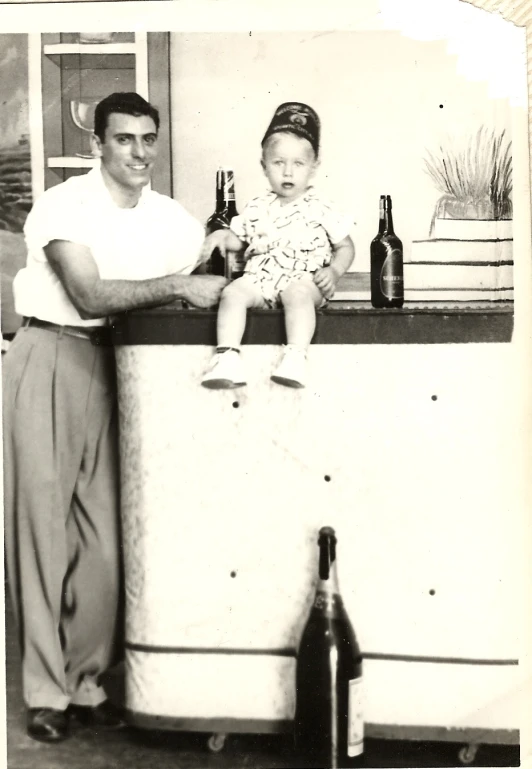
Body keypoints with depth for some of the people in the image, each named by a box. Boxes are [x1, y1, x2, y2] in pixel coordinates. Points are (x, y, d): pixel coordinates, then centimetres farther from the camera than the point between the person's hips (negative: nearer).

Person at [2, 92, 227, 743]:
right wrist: (176, 285, -26)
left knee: (105, 527, 3)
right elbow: (90, 297, -21)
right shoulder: (63, 206, -10)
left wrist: (225, 279, -10)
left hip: (116, 365, 4)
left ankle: (87, 685, 15)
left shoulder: (176, 222, 5)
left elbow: (191, 300, 8)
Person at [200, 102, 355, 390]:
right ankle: (227, 358, -31)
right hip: (260, 277, 3)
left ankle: (295, 358, -44)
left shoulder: (320, 210, 5)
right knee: (233, 291, -25)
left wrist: (334, 271, -9)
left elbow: (345, 246, 9)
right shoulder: (257, 209, 14)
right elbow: (239, 239, 27)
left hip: (304, 280, -3)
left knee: (298, 292, -37)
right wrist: (221, 236, 5)